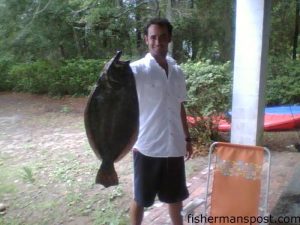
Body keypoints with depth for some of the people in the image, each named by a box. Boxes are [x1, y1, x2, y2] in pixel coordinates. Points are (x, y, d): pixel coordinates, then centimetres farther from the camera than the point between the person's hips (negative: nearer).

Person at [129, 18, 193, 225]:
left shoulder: (177, 72, 7)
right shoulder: (137, 69, -10)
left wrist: (187, 138, 17)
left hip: (174, 146, 5)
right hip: (147, 147, -5)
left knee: (176, 195, 21)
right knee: (141, 198, 12)